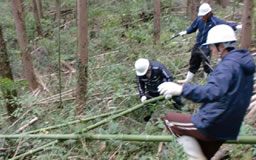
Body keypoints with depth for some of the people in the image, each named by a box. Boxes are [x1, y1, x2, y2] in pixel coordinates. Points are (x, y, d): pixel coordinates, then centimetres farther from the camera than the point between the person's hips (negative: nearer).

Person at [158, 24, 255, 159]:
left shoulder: (228, 64, -20)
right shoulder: (242, 62, 10)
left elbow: (214, 92, -36)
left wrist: (181, 89, -41)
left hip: (210, 125, -9)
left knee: (169, 119, 4)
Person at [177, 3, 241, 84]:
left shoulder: (215, 21, -15)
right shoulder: (199, 19, -1)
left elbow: (226, 24, -25)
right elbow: (193, 27, 14)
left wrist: (236, 26, -39)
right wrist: (186, 32, 1)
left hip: (207, 47, -5)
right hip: (198, 45, 5)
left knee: (206, 64, -7)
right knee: (193, 62, 15)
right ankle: (188, 79, 30)